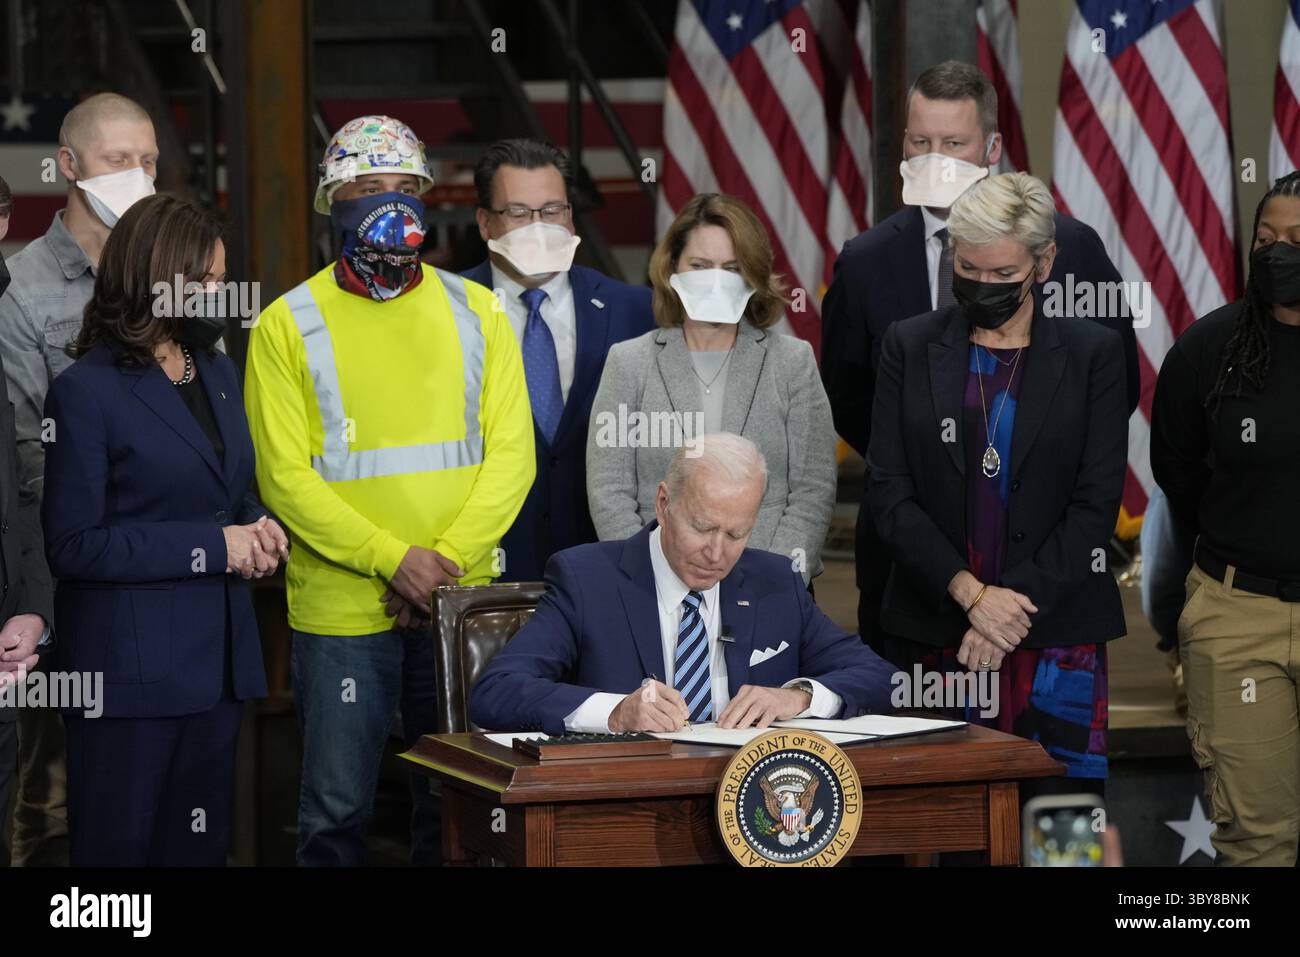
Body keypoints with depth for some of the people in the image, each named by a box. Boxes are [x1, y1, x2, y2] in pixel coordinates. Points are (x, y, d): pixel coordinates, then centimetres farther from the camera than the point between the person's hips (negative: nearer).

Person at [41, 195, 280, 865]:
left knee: (200, 843, 8)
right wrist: (213, 546, -16)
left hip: (218, 657, 7)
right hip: (130, 670, -7)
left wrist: (257, 530, 2)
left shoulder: (218, 371, 14)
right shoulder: (87, 390, -9)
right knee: (121, 846, 0)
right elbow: (72, 547, -14)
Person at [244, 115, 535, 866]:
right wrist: (395, 560, -16)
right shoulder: (288, 326, -1)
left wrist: (449, 559, -12)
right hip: (341, 609, -2)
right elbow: (285, 476, -7)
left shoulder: (476, 312, 7)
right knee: (337, 811, 2)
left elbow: (511, 454, 2)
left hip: (459, 603, 3)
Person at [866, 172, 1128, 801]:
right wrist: (970, 593, -10)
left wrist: (1016, 601, -10)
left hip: (1057, 632, -1)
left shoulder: (1093, 354, 5)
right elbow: (888, 492, 2)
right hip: (934, 628, 1)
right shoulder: (910, 347, 7)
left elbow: (1097, 503, 0)